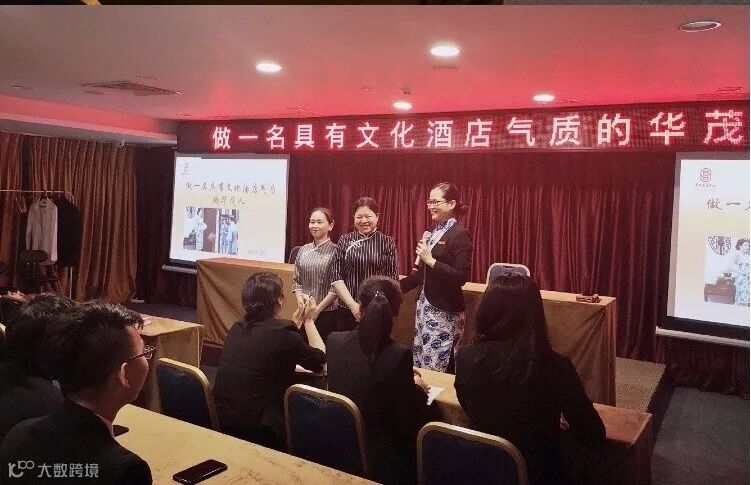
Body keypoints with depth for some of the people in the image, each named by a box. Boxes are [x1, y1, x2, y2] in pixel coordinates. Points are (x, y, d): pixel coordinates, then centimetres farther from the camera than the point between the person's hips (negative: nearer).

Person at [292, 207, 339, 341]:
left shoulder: (335, 251, -8)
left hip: (326, 313, -4)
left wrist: (318, 309, -11)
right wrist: (300, 299, -6)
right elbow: (296, 280, 11)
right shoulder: (303, 250, 7)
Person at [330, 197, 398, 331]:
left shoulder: (387, 242, 1)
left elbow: (391, 279, -3)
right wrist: (353, 305, -12)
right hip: (347, 310, 1)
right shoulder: (345, 241, 3)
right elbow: (336, 277, -1)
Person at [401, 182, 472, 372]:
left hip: (445, 311, -8)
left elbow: (462, 277, -21)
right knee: (419, 363, 13)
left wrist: (430, 260, -22)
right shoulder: (433, 232, 11)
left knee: (436, 367, -6)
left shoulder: (460, 234, -13)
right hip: (424, 305, 8)